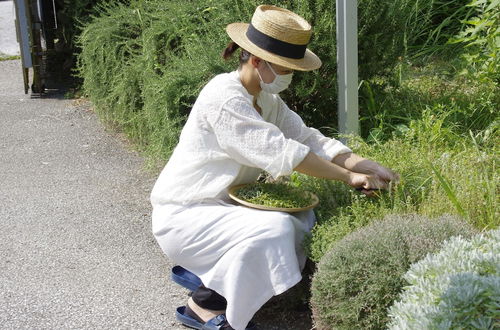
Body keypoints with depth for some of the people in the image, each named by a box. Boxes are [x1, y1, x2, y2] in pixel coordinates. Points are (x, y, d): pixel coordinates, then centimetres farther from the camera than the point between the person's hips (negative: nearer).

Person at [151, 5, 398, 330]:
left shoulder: (266, 99, 6)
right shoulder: (224, 97, -24)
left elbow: (308, 138, -2)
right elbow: (281, 152, -28)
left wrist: (362, 164, -16)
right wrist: (348, 177, -25)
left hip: (223, 204, 9)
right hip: (183, 216, -9)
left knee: (304, 219, 1)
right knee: (274, 229, -27)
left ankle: (206, 273, 8)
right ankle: (205, 304, -8)